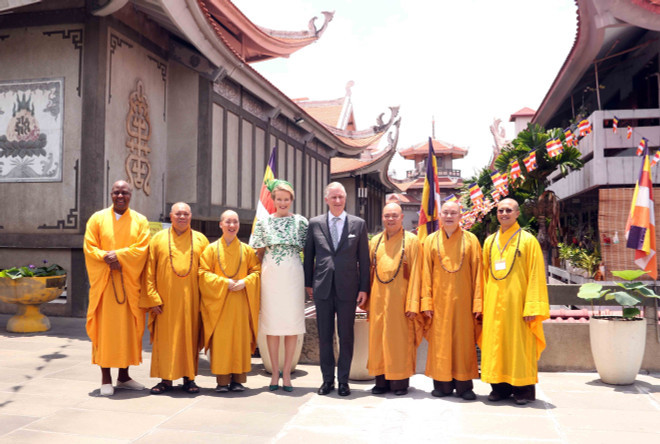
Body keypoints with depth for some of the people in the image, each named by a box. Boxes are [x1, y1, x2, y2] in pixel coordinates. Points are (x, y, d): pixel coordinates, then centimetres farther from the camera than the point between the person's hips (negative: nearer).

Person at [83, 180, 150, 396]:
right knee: (105, 327, -2)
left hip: (130, 282, 1)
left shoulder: (140, 221, 7)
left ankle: (124, 376, 15)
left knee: (128, 327, 4)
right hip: (104, 281, -1)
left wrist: (117, 255, -18)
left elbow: (142, 248, -5)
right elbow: (89, 247, -1)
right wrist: (108, 259, -18)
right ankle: (105, 378, 5)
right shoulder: (98, 218, 7)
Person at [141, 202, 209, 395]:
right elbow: (149, 271, 3)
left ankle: (189, 378, 15)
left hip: (191, 300, 1)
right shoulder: (158, 238, 6)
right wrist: (153, 298, -6)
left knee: (190, 336, 5)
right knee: (165, 338, 2)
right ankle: (166, 379, 12)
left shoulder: (201, 240, 8)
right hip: (166, 301, 0)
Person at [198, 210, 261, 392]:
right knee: (220, 339, -3)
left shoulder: (247, 250, 9)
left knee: (241, 338, 0)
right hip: (218, 302, -1)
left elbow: (256, 271, 7)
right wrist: (223, 282, -13)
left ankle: (238, 379, 8)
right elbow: (203, 273, 0)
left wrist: (244, 282, -11)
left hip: (241, 302, 1)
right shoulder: (212, 249, 6)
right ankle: (222, 380, 3)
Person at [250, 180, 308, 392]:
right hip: (270, 277, 1)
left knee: (292, 324, 0)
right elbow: (259, 253, 14)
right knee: (271, 323, 3)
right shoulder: (263, 223, 8)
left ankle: (286, 373, 9)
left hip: (293, 277, -1)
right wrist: (261, 272, 4)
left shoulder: (300, 222, 5)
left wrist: (309, 280, 0)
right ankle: (275, 373, 12)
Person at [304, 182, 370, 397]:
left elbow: (364, 258, 3)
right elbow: (309, 256, 11)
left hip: (347, 288, -1)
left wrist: (364, 288, -1)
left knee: (346, 336, 6)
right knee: (324, 336, 7)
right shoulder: (315, 223, 6)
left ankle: (343, 380, 17)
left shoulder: (358, 224, 3)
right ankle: (327, 379, 19)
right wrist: (308, 283, 8)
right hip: (323, 288, 1)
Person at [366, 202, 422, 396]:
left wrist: (412, 304, -11)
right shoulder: (375, 241, 11)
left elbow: (415, 274, -5)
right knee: (378, 339, 6)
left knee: (400, 339, 2)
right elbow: (370, 271, 13)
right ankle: (382, 381, 16)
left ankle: (400, 382, 13)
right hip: (379, 298, 4)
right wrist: (368, 300, 7)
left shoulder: (411, 240, -1)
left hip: (400, 298, -4)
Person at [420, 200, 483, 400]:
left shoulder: (471, 240, 3)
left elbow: (477, 273, 1)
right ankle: (442, 384, 13)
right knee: (440, 341, 3)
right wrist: (426, 301, -3)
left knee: (464, 340, 2)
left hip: (463, 300, -1)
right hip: (440, 300, 1)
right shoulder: (431, 240, 6)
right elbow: (426, 273, 4)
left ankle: (464, 385, 12)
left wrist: (477, 302, -4)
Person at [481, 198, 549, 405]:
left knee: (520, 344, 0)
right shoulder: (490, 241, 12)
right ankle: (500, 387, 15)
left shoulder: (528, 240, -1)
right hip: (494, 303, 4)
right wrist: (483, 303, 8)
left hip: (517, 301, -4)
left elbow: (536, 276, -5)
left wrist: (532, 308, -12)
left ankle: (524, 388, 11)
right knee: (495, 344, 5)